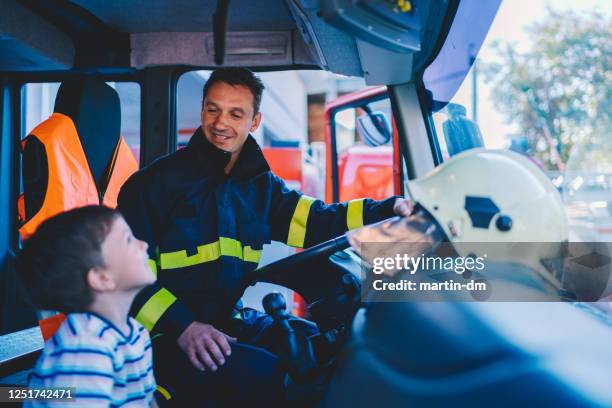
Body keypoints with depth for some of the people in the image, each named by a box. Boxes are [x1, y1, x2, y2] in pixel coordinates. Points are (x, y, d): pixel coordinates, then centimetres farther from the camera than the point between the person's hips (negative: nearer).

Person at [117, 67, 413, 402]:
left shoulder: (260, 185, 11)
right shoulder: (154, 183, -7)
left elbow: (318, 222, 3)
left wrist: (391, 209, -12)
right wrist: (181, 327, -25)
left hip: (232, 322, 6)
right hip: (165, 337, -6)